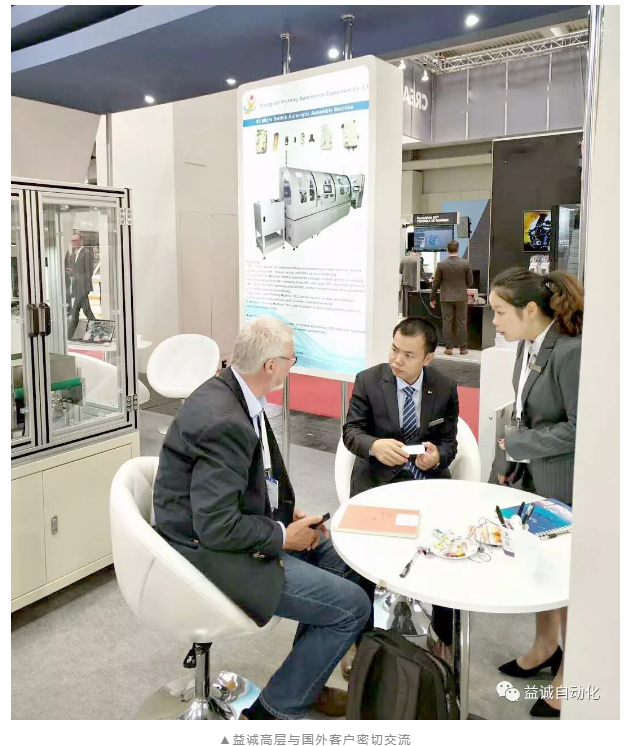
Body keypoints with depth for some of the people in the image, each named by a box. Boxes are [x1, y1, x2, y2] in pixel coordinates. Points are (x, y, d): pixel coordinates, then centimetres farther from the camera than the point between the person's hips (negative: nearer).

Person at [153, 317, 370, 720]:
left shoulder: (231, 392, 1)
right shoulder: (224, 422, -29)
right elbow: (217, 527, -28)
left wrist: (288, 511, 3)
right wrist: (283, 535, -14)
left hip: (235, 527, 10)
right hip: (213, 554, -10)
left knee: (341, 556, 15)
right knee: (353, 606, -10)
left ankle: (306, 680, 30)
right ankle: (277, 708, 11)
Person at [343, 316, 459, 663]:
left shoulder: (445, 388, 3)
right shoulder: (368, 380, -3)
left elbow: (449, 442, 8)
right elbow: (351, 430, -3)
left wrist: (437, 456, -17)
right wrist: (375, 445, -26)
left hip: (428, 478, 2)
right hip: (378, 476, -1)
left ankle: (443, 634, 5)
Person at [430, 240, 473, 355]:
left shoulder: (441, 264, -6)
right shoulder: (466, 263, -6)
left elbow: (436, 283, -1)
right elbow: (470, 282, 1)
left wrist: (433, 298, 8)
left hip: (446, 298, 0)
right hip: (461, 298, 0)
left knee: (447, 323, 5)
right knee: (461, 323, 6)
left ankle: (449, 348, 6)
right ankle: (463, 348, 9)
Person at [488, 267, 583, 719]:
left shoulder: (571, 351, -25)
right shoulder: (527, 344, 1)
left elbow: (579, 428, -22)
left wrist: (515, 444, -15)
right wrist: (506, 462, 7)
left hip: (565, 486, -7)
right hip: (533, 478, 7)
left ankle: (569, 673, 32)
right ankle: (546, 646, 44)